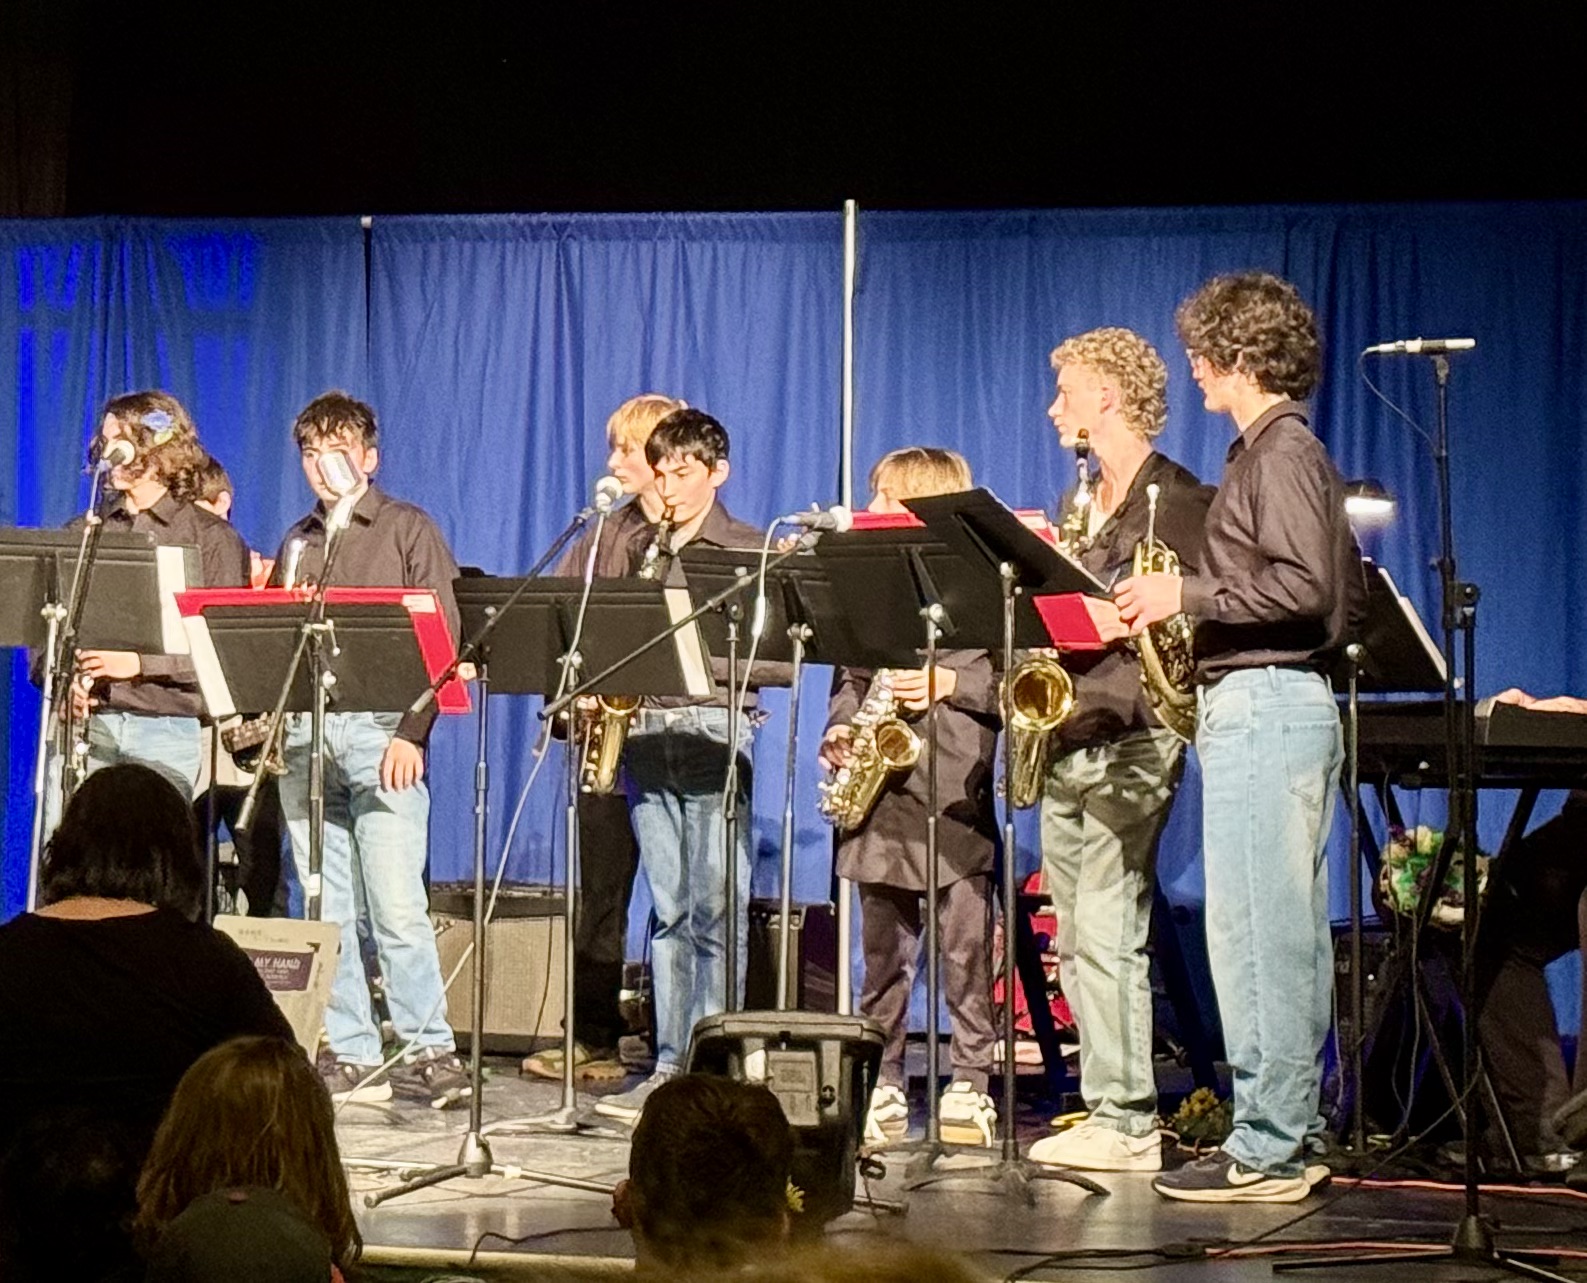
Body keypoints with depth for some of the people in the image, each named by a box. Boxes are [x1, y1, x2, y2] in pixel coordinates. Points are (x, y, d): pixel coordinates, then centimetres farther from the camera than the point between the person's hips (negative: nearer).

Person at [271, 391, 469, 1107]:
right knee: (327, 908, 4)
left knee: (397, 905, -10)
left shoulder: (408, 529, 4)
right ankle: (351, 1054, 8)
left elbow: (442, 639, -4)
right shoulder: (297, 543, 19)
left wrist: (411, 733, -14)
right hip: (304, 732, 5)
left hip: (379, 730, -5)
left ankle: (428, 1050, -4)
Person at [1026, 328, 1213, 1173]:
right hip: (1065, 745, 9)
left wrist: (1116, 624, -21)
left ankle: (1128, 1122, -8)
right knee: (1076, 941, 8)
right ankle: (1107, 1109, 12)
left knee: (1108, 931, -11)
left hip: (1128, 741, -9)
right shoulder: (1083, 505, 21)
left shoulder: (1177, 501, -5)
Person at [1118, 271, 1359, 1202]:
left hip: (1262, 706, -11)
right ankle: (1293, 1132, 15)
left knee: (1254, 934, -10)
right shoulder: (1291, 450, 19)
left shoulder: (1279, 451, -11)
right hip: (1294, 703, 11)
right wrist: (1192, 599, 16)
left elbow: (1307, 585, -22)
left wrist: (1189, 594, -15)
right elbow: (1348, 590, 21)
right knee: (1291, 935, 11)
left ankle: (1265, 1148, -9)